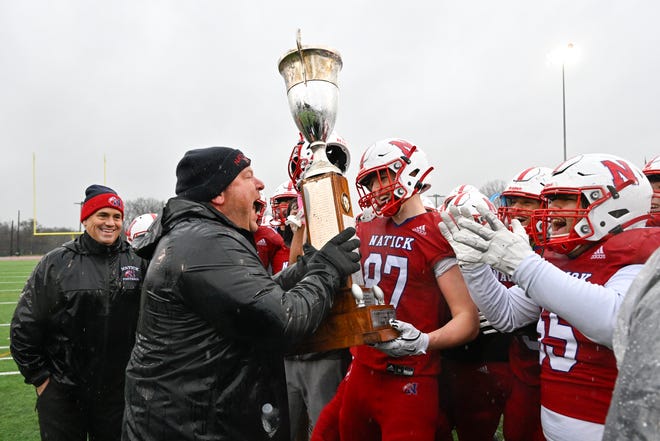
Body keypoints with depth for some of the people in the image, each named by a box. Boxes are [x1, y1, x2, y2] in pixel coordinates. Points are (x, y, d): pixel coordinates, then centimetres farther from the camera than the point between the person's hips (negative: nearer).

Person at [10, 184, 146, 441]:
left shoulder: (138, 262, -2)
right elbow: (24, 326, -1)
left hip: (119, 391, 1)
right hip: (62, 395, -1)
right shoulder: (56, 263, -5)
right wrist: (39, 377, 0)